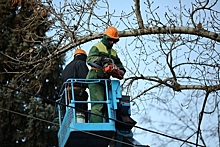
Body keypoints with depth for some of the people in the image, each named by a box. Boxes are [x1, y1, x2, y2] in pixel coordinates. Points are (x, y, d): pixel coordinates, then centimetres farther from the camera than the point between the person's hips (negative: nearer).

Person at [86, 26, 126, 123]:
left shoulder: (113, 53, 27)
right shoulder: (97, 47, 4)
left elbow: (118, 64, 18)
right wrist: (101, 59, -27)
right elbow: (90, 59, -11)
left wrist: (121, 70, -5)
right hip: (95, 79, -8)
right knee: (98, 104, -19)